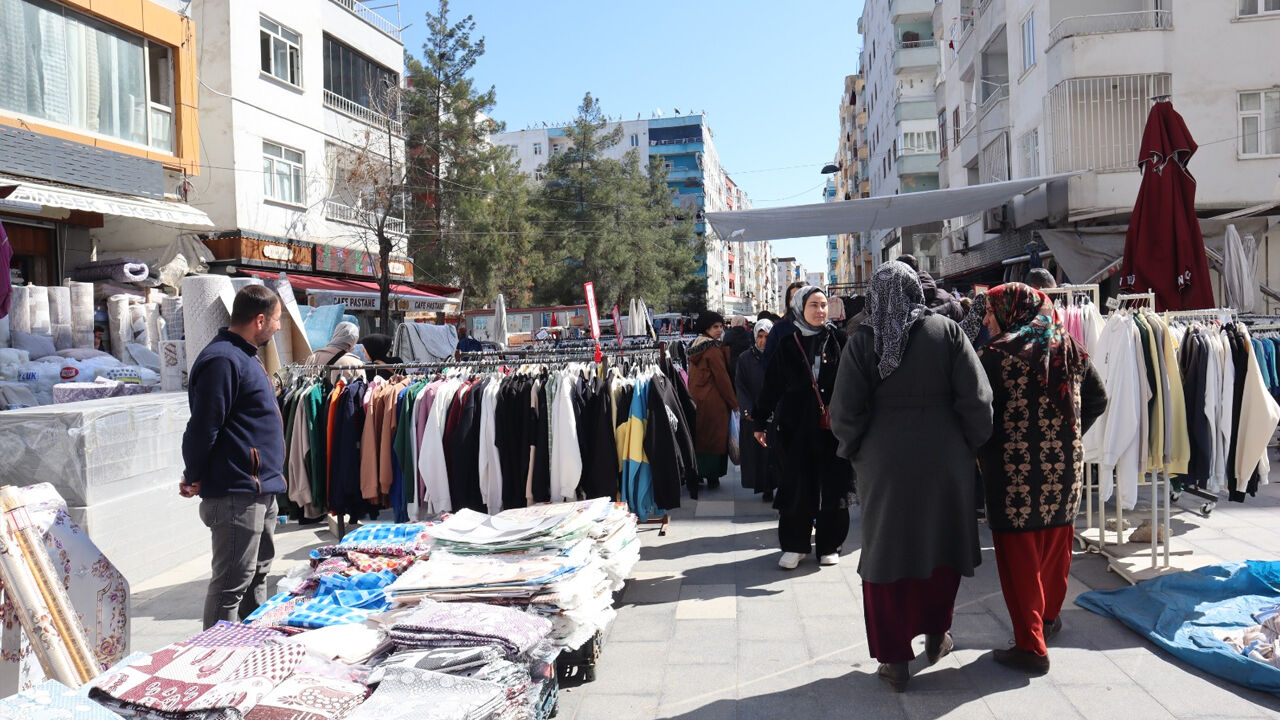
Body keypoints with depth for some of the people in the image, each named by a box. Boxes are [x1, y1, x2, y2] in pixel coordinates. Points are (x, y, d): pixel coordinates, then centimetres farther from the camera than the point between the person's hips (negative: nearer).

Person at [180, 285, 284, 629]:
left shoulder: (245, 356, 16)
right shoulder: (222, 360, -18)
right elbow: (203, 428, -19)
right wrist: (195, 479, -7)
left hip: (260, 492, 10)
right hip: (236, 494, -10)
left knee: (257, 576, 19)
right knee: (232, 583, -2)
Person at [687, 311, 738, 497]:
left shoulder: (694, 347, 11)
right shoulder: (714, 349, -15)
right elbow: (722, 378, -14)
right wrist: (734, 403, -7)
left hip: (695, 398, 8)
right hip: (713, 401, -8)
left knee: (698, 438, 11)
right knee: (715, 437, 3)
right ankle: (712, 478, 11)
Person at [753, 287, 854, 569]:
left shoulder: (838, 340, 3)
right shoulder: (788, 345, 4)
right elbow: (771, 385, 7)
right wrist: (760, 423, 7)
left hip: (833, 426, 0)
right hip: (796, 427, 0)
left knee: (833, 485, 4)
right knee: (796, 486, 3)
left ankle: (829, 545, 18)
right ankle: (794, 545, 15)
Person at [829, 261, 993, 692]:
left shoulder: (862, 340, -6)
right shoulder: (947, 332, -5)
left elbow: (845, 412, -8)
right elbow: (978, 401, -8)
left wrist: (854, 451, 9)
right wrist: (970, 447, 6)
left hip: (883, 463, -1)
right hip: (945, 460, 1)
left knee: (887, 552, 9)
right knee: (940, 543, 21)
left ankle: (894, 658, 14)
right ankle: (936, 632, 36)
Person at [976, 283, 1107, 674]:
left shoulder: (996, 355, -11)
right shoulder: (1069, 348, 6)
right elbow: (1097, 399, 14)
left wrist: (982, 453, 4)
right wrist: (1067, 436, 18)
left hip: (1013, 471, -6)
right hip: (1064, 467, 6)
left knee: (1018, 554, 2)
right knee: (1054, 544, 21)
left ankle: (1030, 645, 4)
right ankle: (1049, 616, 39)